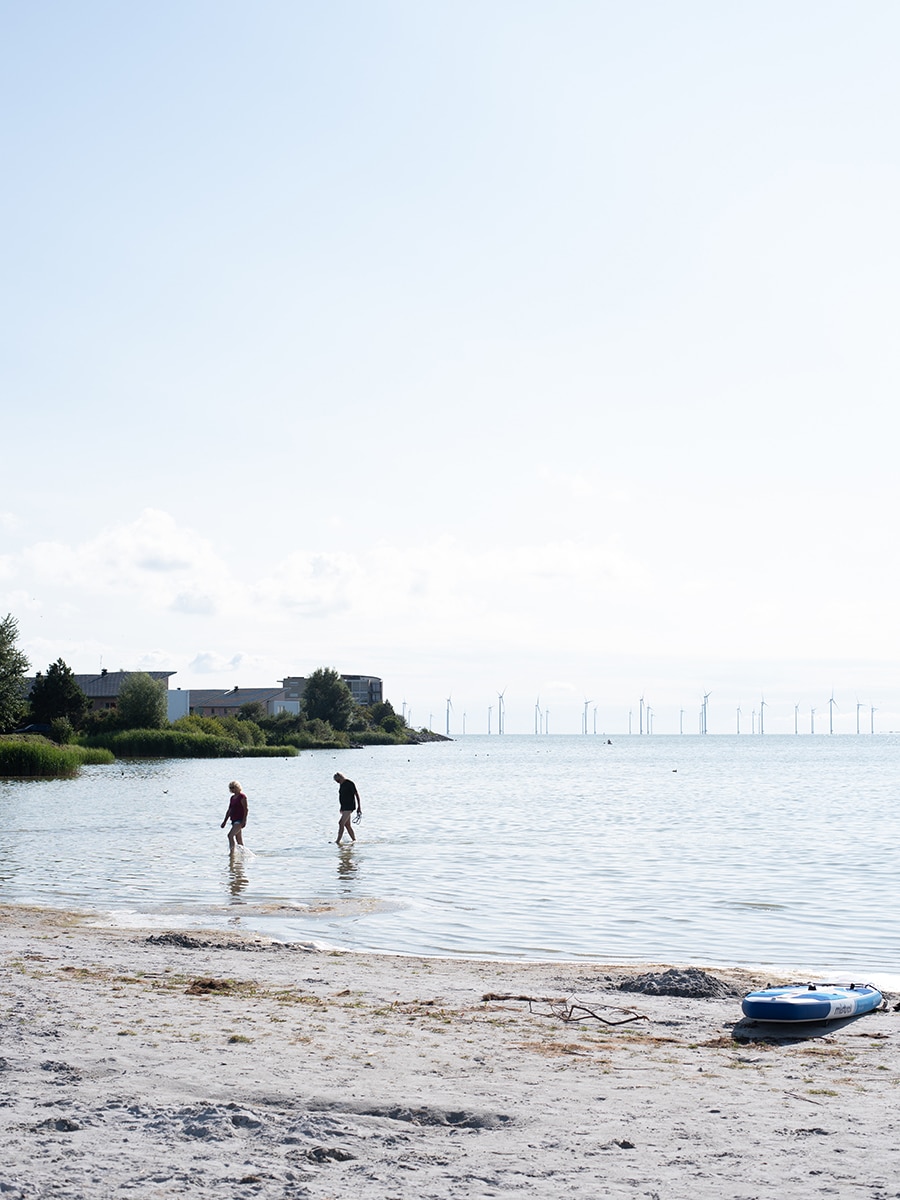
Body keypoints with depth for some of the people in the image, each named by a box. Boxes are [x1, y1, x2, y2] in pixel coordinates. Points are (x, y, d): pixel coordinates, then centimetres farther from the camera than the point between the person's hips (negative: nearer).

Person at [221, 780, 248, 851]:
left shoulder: (242, 796, -9)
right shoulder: (232, 797, 16)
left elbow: (246, 809, -14)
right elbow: (229, 810, 21)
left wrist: (244, 821, -20)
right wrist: (225, 821, 18)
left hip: (240, 820, -9)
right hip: (234, 820, 9)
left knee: (230, 835, -21)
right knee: (238, 839, 11)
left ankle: (232, 853, -22)